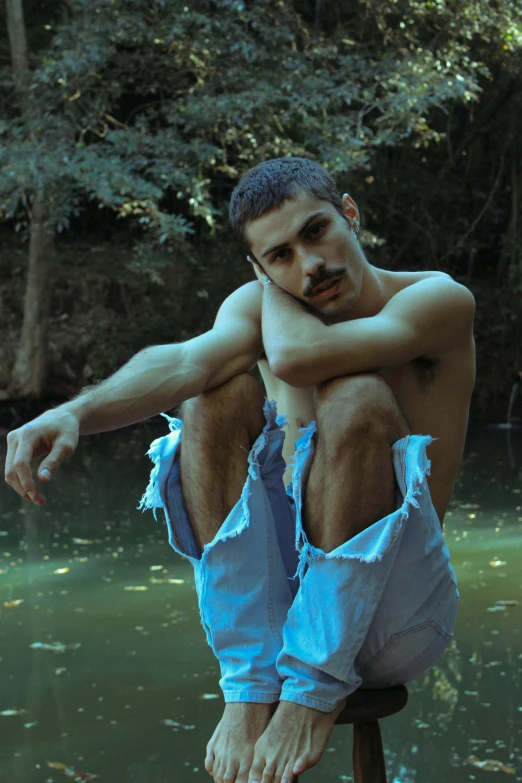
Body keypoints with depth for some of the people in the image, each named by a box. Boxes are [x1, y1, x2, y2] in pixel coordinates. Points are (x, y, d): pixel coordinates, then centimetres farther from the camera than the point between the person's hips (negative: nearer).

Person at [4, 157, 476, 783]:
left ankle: (315, 684, -20)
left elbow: (297, 357, -30)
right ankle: (249, 686, -17)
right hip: (273, 589, 4)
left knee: (359, 398, -28)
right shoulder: (257, 305, 3)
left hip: (397, 613, -4)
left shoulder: (439, 301, -10)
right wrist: (74, 413, -41)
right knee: (217, 394, -18)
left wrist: (275, 293, -7)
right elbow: (185, 361, -21)